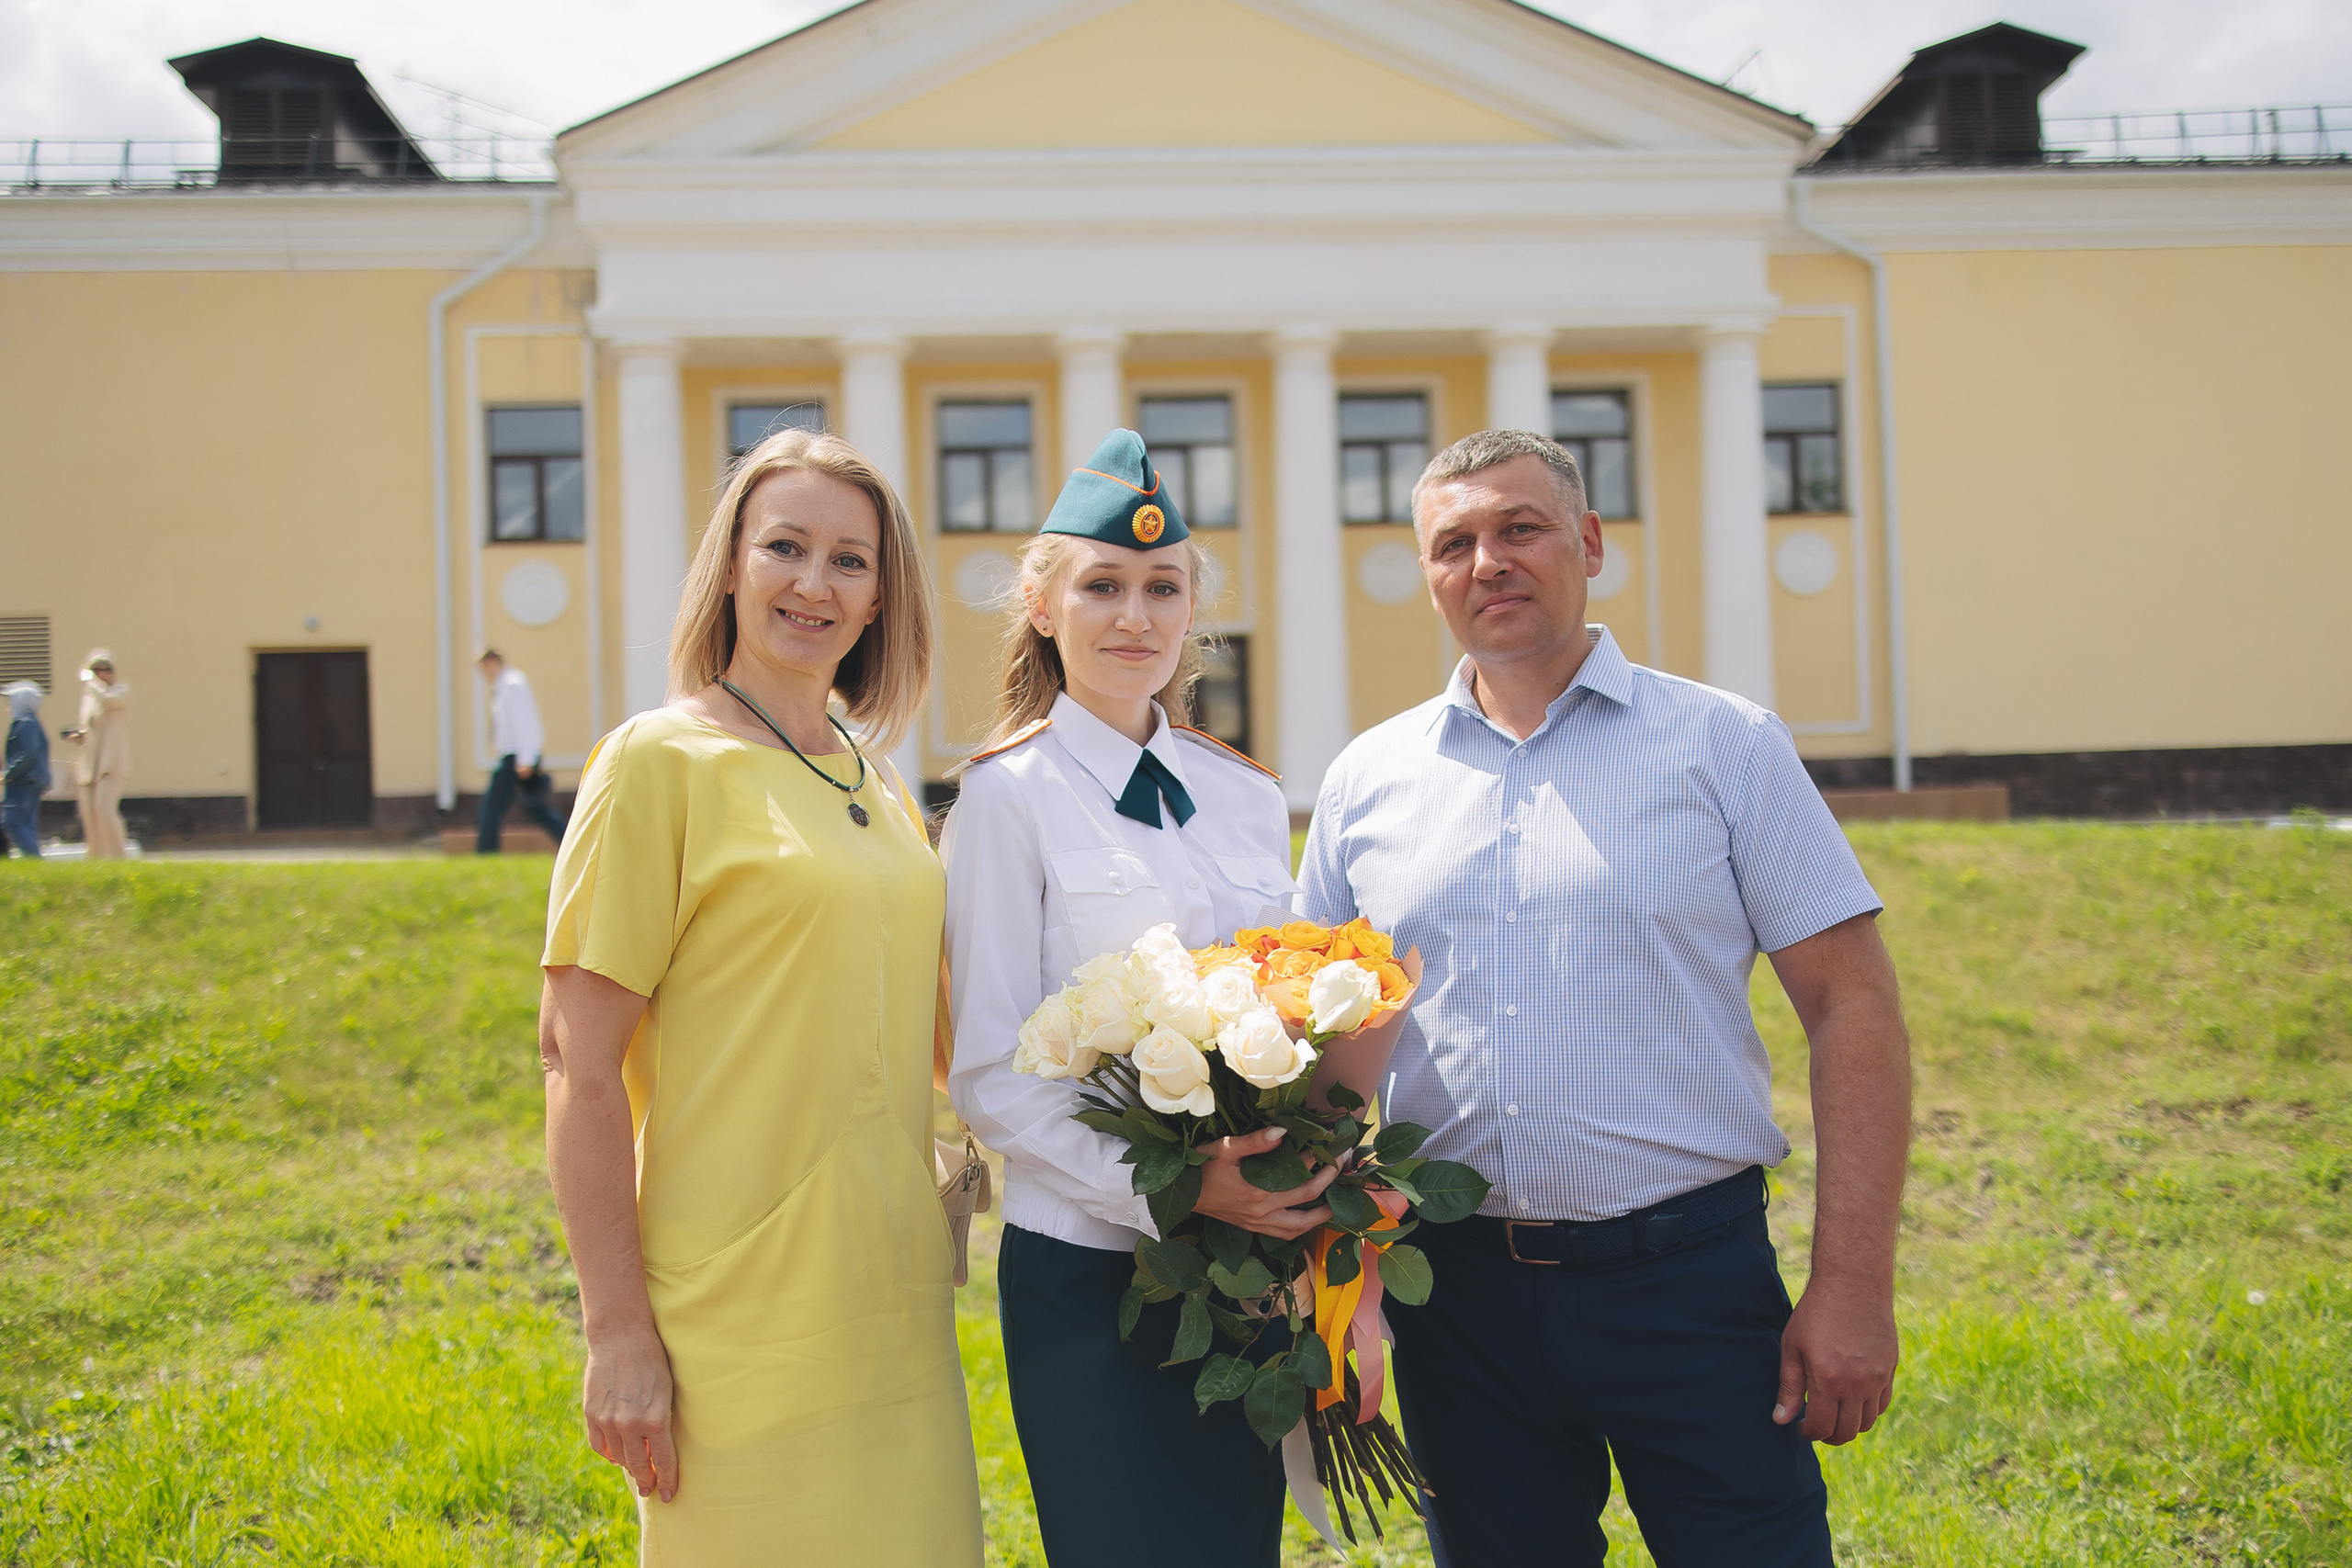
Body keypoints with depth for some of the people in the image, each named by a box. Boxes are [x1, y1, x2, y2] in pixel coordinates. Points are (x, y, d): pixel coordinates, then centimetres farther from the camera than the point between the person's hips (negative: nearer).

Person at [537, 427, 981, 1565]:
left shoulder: (879, 782, 10)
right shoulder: (660, 762, -9)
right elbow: (578, 1055, -12)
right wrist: (616, 1331, -14)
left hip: (893, 1305, 7)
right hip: (743, 1325, -6)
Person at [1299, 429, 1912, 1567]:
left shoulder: (1722, 745, 0)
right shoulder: (1365, 782, 8)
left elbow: (1852, 1008, -3)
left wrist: (1852, 1285, -10)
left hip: (1686, 1273, -2)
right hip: (1455, 1292, 3)